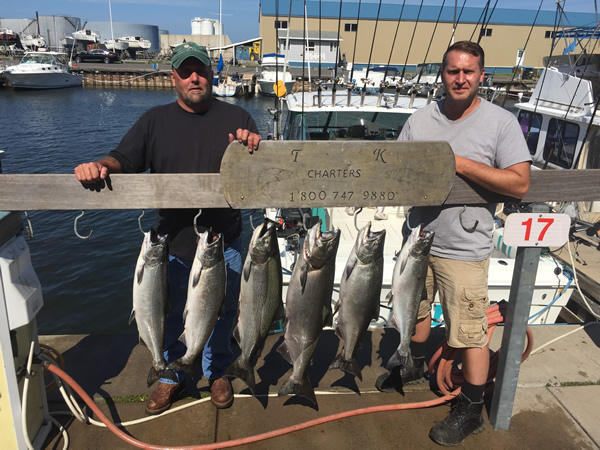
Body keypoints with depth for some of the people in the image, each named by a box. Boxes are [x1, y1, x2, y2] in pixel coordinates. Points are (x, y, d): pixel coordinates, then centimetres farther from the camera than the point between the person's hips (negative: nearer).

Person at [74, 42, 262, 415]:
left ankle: (218, 372, 41)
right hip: (173, 243, 1)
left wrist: (254, 148, -26)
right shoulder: (156, 120, 4)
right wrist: (101, 166, -24)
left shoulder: (235, 117, 0)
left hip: (224, 243, 0)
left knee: (222, 313, 16)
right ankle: (171, 376, 39)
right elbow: (124, 161, 0)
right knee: (168, 316, 15)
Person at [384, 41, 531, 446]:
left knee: (470, 333, 3)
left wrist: (461, 164, -22)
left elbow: (519, 184, -16)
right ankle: (415, 365, 48)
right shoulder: (421, 119, 4)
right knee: (416, 308, 23)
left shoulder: (501, 122, -8)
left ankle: (472, 411, 22)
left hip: (464, 249, -5)